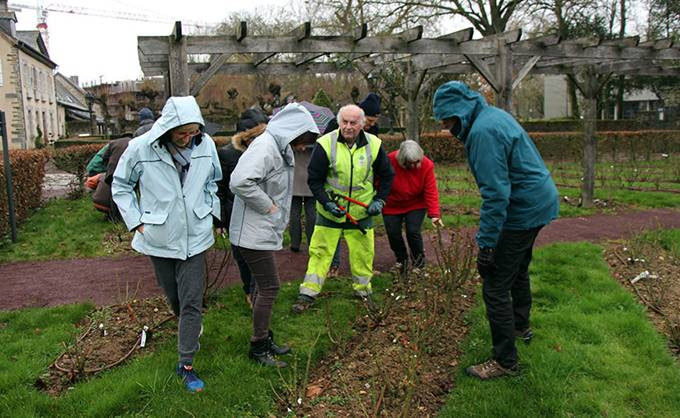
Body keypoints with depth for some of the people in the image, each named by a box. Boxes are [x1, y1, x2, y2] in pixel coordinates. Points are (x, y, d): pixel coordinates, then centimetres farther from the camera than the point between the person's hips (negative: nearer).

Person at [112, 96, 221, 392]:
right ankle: (189, 328, 50)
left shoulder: (206, 145, -8)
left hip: (194, 237, 0)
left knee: (192, 302, 0)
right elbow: (120, 185, 0)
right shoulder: (140, 148, -15)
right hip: (159, 239, 0)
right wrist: (136, 221, -5)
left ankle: (186, 364, 12)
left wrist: (212, 212, 6)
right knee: (173, 296, 18)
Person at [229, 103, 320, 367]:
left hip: (264, 231, 10)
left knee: (265, 286, 17)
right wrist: (267, 206, -21)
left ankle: (265, 338, 31)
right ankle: (258, 346, 12)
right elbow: (240, 182, -32)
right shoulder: (264, 147, -20)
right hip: (254, 232, -10)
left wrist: (275, 210, 9)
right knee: (269, 288, -3)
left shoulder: (279, 148, 12)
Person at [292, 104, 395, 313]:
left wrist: (379, 200, -3)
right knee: (320, 251, 3)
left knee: (363, 253, 12)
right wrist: (327, 203, -19)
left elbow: (387, 176, 7)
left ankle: (363, 290, 34)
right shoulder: (326, 144, -15)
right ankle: (308, 294, 16)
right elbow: (314, 179, -9)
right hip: (330, 211, -2)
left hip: (361, 212, 2)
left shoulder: (374, 145, -7)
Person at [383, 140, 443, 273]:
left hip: (416, 205, -1)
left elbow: (431, 191, -19)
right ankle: (402, 261, 27)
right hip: (392, 206, 1)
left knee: (413, 232, -12)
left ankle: (419, 263, 12)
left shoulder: (426, 165, -20)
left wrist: (434, 214, -26)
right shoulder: (389, 162, -26)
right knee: (393, 233, 0)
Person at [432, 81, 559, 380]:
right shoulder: (494, 115, 8)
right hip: (539, 201, 11)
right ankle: (520, 326, 49)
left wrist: (486, 242, -26)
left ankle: (505, 361, 8)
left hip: (523, 209, -11)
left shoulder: (483, 131, -25)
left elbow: (496, 193, -29)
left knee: (496, 287, -4)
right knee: (518, 269, 28)